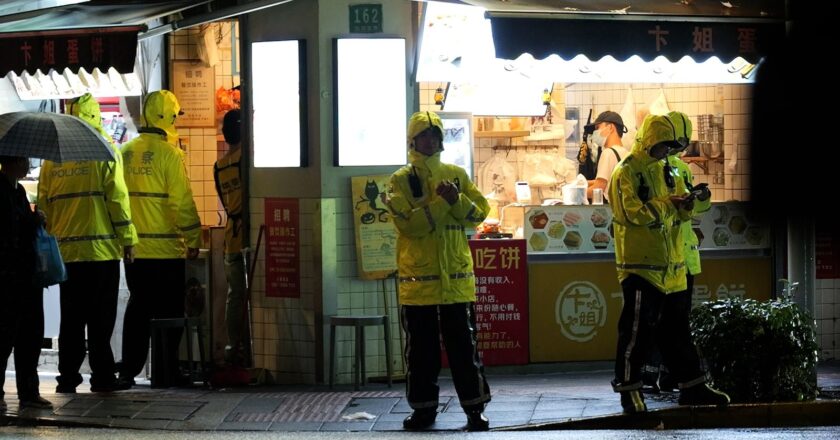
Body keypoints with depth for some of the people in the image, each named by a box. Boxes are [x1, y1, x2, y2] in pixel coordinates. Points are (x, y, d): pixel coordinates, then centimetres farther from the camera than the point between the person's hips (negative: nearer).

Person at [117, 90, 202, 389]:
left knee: (137, 308, 13)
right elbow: (181, 201, -14)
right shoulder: (169, 154, -12)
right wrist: (193, 239, -5)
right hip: (166, 250, -5)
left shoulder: (126, 152, 5)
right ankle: (165, 372, 4)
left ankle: (128, 371, 12)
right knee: (169, 311, 3)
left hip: (133, 248, 5)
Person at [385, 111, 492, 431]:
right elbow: (408, 224, -13)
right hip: (417, 279, -1)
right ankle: (423, 408, 14)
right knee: (421, 349, 5)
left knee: (463, 345, 2)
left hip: (457, 277, 1)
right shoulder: (401, 181, 0)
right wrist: (441, 202, -19)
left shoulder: (456, 175, 8)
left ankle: (475, 408, 6)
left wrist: (458, 200, -15)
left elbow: (479, 213, 2)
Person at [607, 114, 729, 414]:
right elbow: (633, 212, -21)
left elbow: (676, 216, 21)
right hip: (641, 266, -8)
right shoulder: (627, 173, -9)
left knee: (676, 330, 13)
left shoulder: (662, 170, 17)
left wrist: (685, 207, -1)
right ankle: (628, 389, 1)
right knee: (637, 330, -6)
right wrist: (667, 205, -18)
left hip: (670, 267, 8)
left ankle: (692, 387, 17)